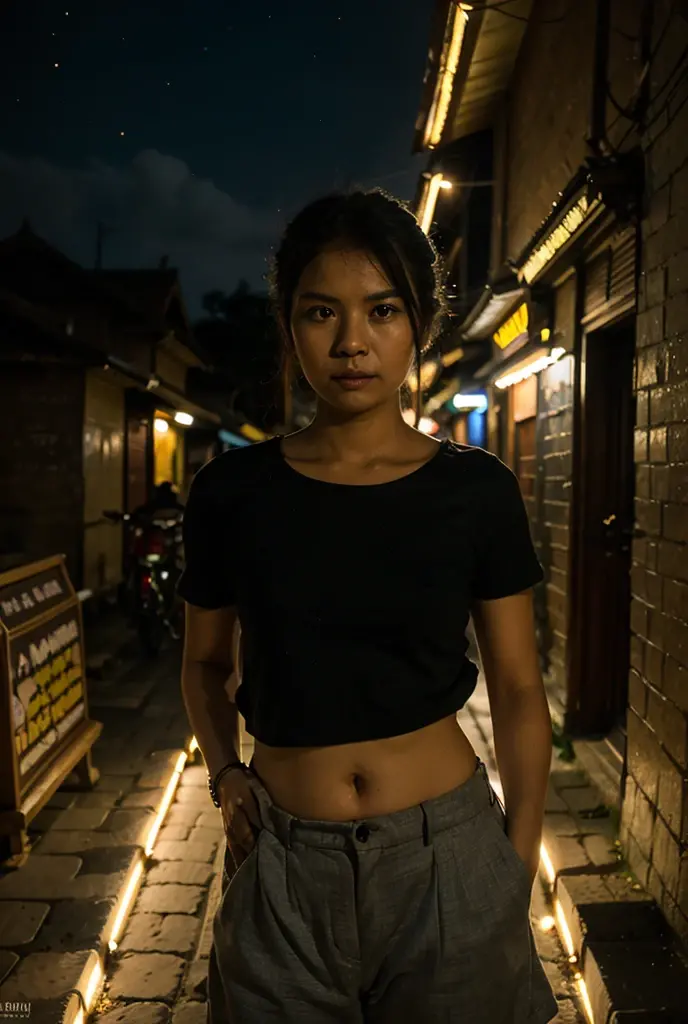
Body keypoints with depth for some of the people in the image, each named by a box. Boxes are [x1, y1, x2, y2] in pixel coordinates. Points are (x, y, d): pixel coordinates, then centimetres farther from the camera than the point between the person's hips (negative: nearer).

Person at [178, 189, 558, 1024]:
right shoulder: (233, 490, -5)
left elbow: (517, 689, 0)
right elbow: (204, 663, 8)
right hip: (284, 867, 1)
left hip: (449, 854, 0)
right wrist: (223, 775, -7)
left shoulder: (476, 490, -7)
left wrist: (522, 861, -1)